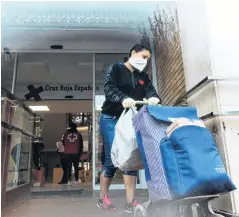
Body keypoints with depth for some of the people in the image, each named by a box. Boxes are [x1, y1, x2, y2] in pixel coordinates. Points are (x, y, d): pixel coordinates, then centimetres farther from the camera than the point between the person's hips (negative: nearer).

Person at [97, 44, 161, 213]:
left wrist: (153, 98, -27)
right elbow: (109, 87, -17)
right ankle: (103, 198, 17)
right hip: (111, 119, -5)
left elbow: (150, 90, -2)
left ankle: (130, 202, 5)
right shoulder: (115, 69, 0)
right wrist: (123, 98, -38)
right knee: (112, 159, -5)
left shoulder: (143, 77, 17)